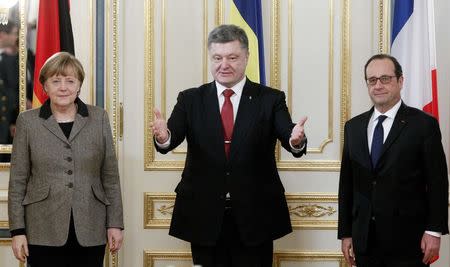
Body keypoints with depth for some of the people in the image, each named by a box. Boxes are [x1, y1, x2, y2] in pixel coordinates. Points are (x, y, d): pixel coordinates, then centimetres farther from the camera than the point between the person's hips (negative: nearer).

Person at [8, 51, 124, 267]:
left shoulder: (99, 118, 5)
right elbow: (18, 181, 3)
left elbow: (110, 176, 6)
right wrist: (17, 230, -2)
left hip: (90, 232, 1)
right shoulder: (28, 121, 3)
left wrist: (115, 223, 2)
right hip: (43, 233, -1)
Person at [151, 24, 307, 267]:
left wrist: (296, 140, -38)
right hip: (204, 217, 1)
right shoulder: (190, 99, 4)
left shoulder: (270, 99, 0)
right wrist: (163, 136, -34)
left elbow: (288, 136, -14)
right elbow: (173, 138, -10)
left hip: (255, 218, -1)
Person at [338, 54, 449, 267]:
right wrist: (345, 233, 9)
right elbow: (346, 183, 11)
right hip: (364, 240, 4)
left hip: (407, 241, -3)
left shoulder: (424, 124, -3)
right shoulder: (353, 127, 10)